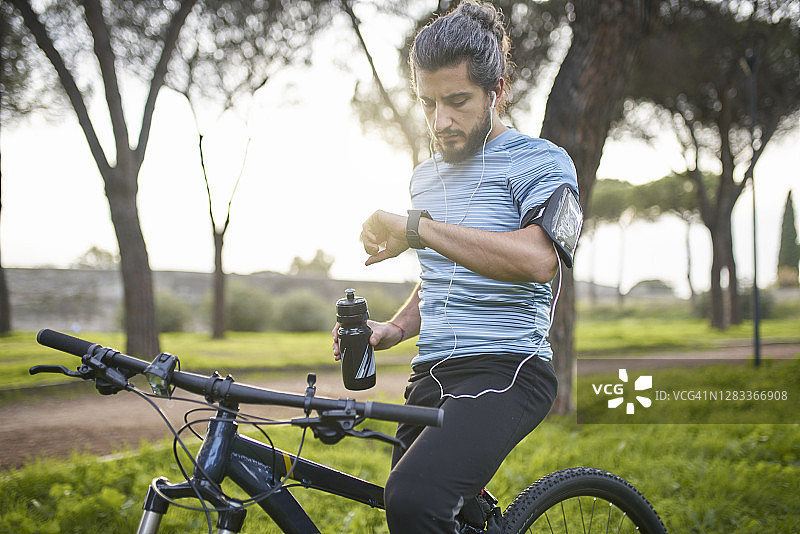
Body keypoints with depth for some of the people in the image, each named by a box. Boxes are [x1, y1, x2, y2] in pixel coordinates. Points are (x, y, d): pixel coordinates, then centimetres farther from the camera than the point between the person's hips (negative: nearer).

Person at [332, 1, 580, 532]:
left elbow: (538, 259, -24)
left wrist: (416, 228, -23)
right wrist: (395, 328, 11)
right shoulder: (426, 175, 20)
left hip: (506, 372, -8)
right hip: (432, 379, 8)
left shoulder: (540, 161, -4)